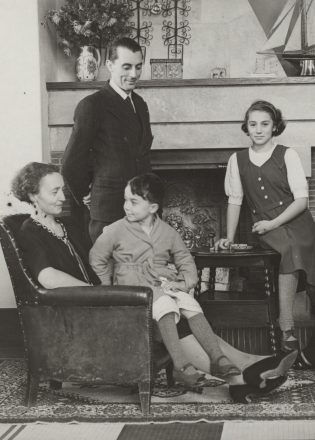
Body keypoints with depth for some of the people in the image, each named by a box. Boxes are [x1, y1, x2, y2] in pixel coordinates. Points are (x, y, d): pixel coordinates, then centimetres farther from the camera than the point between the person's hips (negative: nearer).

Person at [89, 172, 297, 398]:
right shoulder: (116, 231, 2)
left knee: (192, 305, -24)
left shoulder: (167, 233, 10)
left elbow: (186, 260, 17)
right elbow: (97, 260, 10)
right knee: (165, 305, -34)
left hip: (163, 286, 4)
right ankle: (181, 365, -43)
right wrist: (109, 288, 4)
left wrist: (185, 282, -2)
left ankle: (220, 361, -29)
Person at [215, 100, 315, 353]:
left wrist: (273, 223, -11)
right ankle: (287, 330, -30)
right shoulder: (238, 160, 11)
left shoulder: (287, 155, 3)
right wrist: (229, 237, 12)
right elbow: (235, 201, 17)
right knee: (292, 251, -31)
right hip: (267, 230, 0)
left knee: (294, 252, -30)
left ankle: (287, 331, -22)